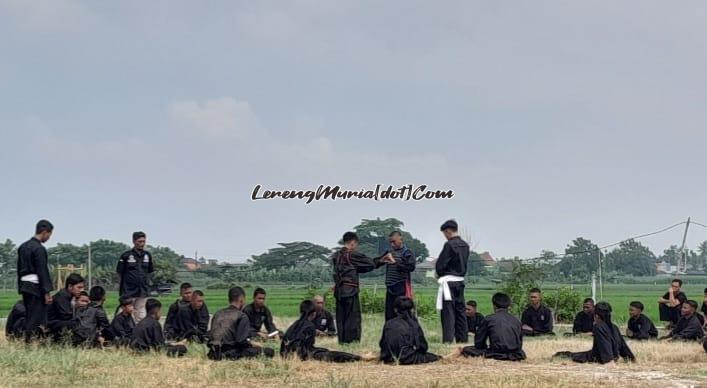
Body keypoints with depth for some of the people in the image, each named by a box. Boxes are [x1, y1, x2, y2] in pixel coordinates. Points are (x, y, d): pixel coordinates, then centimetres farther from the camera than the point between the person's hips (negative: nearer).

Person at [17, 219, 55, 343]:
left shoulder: (23, 247, 14)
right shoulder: (39, 249, -13)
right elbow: (42, 272, -16)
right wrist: (47, 292, -14)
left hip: (24, 286, 9)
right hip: (35, 287, -9)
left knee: (29, 314, 13)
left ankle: (27, 340, 12)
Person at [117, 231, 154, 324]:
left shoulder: (147, 255, 9)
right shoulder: (126, 255, -6)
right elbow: (119, 273, -1)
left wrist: (146, 282, 9)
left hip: (143, 292, 4)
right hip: (129, 292, -4)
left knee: (141, 317, 6)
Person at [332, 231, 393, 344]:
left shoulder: (336, 255, 12)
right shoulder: (352, 255, -9)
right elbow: (370, 262, -1)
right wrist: (384, 259, 16)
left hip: (339, 290, 7)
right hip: (350, 290, -7)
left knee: (341, 317, 9)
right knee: (353, 316, -2)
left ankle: (342, 340, 10)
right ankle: (351, 339, -4)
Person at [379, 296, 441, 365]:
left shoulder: (388, 324, 0)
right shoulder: (414, 324, -8)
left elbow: (382, 344, 6)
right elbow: (423, 346, -1)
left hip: (388, 359, 4)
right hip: (406, 359, -4)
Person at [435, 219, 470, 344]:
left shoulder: (450, 245, -15)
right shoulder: (465, 245, 8)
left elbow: (440, 265, -13)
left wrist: (440, 274, 5)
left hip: (449, 281, -8)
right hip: (460, 280, 8)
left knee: (448, 311, -6)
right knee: (460, 310, 12)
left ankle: (448, 340, -10)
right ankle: (463, 339, 15)